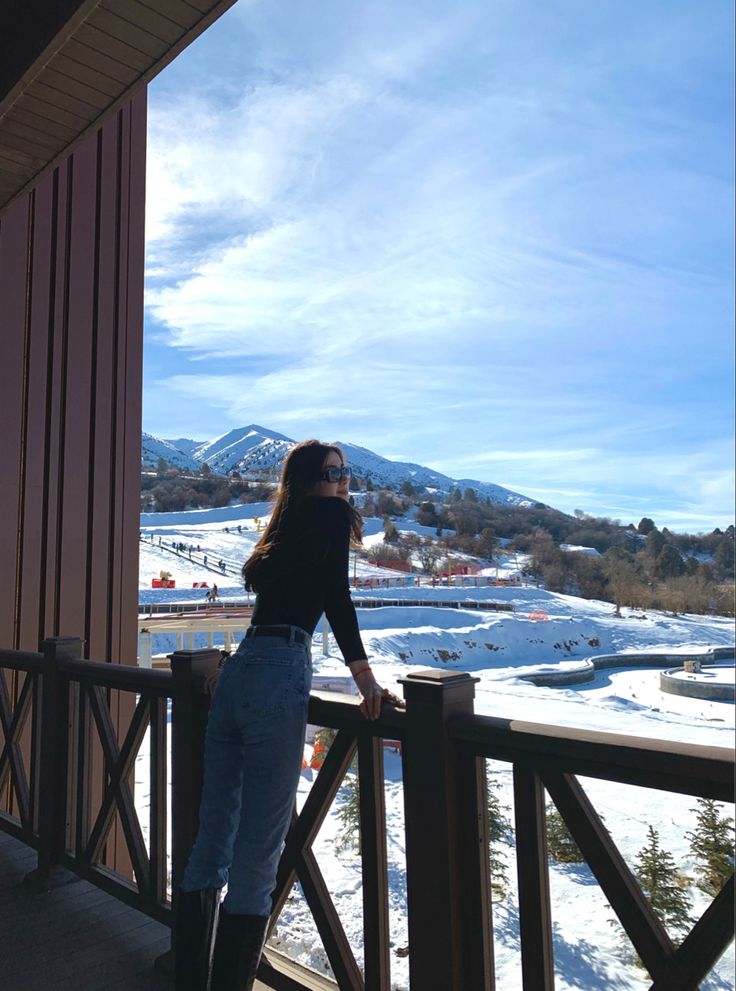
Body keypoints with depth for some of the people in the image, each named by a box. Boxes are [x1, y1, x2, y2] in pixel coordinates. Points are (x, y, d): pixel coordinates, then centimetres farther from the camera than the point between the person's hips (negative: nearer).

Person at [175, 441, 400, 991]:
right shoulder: (331, 514, 3)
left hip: (237, 672, 9)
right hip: (278, 676, -8)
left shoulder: (286, 528, 26)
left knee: (215, 833, 13)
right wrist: (366, 677, -12)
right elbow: (336, 594, -10)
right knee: (258, 848, -2)